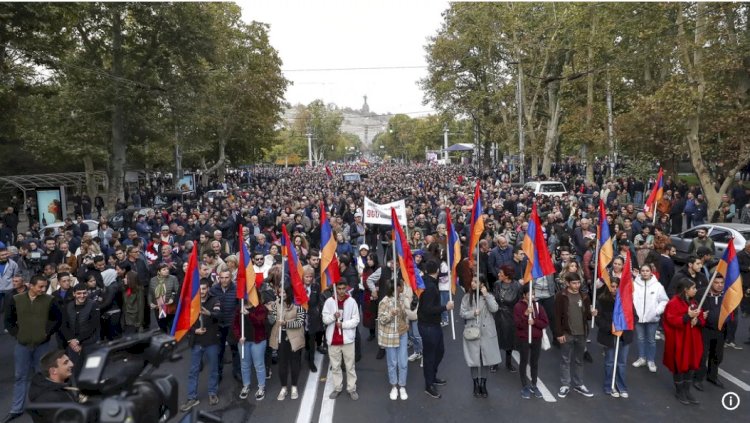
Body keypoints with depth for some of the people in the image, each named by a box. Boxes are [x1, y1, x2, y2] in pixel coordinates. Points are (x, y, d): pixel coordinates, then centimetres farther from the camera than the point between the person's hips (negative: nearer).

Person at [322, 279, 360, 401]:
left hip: (347, 338, -1)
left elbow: (356, 320, -5)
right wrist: (333, 316, -21)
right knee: (335, 366, 12)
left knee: (350, 366, 8)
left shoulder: (351, 301, -5)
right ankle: (337, 388, 25)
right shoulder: (329, 301, -3)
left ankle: (352, 388, 19)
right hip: (333, 338, 1)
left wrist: (343, 324, -16)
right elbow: (325, 319, -2)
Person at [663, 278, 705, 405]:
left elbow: (701, 319, 11)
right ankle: (679, 391, 18)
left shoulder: (693, 302, 9)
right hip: (679, 341, -7)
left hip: (692, 340, 7)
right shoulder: (674, 303, -15)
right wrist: (688, 316, -28)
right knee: (680, 366, 4)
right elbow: (672, 321, -21)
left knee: (691, 365, 12)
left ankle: (687, 391, 24)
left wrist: (697, 320, -12)